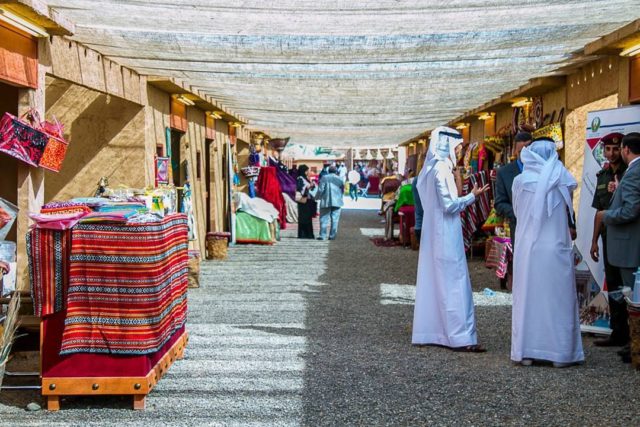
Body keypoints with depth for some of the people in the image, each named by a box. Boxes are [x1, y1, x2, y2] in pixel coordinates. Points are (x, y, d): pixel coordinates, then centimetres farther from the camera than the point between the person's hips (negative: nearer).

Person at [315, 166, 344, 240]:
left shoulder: (324, 178, -1)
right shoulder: (339, 179, 3)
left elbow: (320, 189, -6)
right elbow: (342, 190, 9)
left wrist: (317, 197, 9)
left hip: (326, 202, -1)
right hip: (336, 202, 1)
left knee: (324, 219, 4)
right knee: (334, 219, 5)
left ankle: (322, 235, -1)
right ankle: (332, 235, 5)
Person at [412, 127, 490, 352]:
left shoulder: (432, 167, 12)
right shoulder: (442, 169, -16)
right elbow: (449, 205, -18)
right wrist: (472, 196, -11)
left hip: (433, 234, 10)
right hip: (446, 235, -10)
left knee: (433, 282, 12)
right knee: (454, 284, -7)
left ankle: (429, 331, 18)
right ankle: (461, 337, -5)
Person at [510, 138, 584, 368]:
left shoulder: (521, 180, -3)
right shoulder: (562, 179, -3)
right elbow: (568, 209, 10)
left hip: (527, 248, 1)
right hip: (556, 248, -1)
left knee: (527, 297, 7)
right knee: (557, 297, 6)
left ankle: (526, 352, 11)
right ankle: (560, 353, 10)